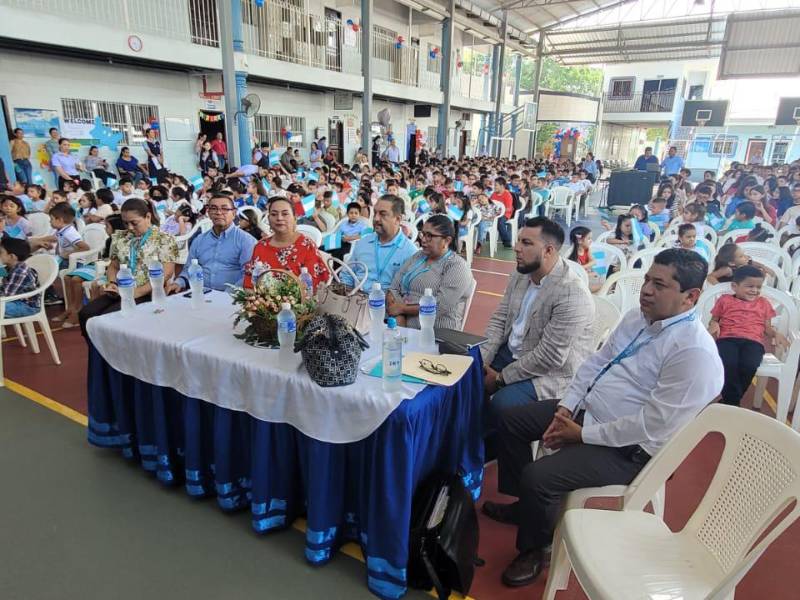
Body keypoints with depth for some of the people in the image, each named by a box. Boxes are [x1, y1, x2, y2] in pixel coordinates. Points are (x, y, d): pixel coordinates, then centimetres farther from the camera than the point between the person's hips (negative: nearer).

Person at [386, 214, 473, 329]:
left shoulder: (456, 267, -5)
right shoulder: (417, 257, 14)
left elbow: (440, 308, -15)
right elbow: (393, 289, 8)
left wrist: (403, 308, -9)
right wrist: (399, 319, -8)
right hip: (403, 327, 6)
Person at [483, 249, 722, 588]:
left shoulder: (695, 352, -24)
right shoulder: (637, 317, 3)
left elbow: (649, 426, -27)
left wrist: (583, 434, -18)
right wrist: (565, 407, -2)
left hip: (626, 448, -9)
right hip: (584, 409, 9)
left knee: (538, 476, -23)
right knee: (511, 420, 10)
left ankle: (533, 547, 11)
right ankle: (525, 504, 30)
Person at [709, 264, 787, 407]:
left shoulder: (764, 303, 26)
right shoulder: (725, 300, 20)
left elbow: (767, 327, 24)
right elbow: (714, 319, 21)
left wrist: (776, 334, 2)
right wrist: (714, 325, -4)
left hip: (753, 341, 2)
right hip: (727, 338, -1)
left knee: (749, 365, -33)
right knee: (727, 364, -36)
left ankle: (728, 401, -17)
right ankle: (733, 402, -24)